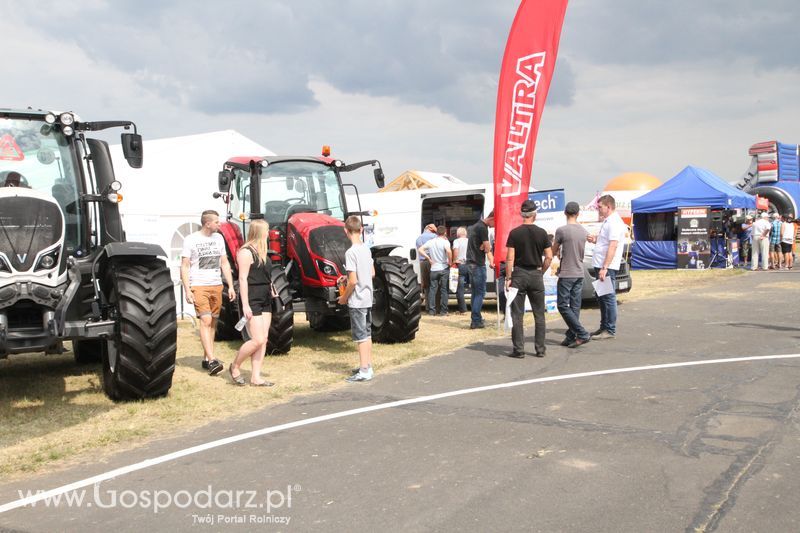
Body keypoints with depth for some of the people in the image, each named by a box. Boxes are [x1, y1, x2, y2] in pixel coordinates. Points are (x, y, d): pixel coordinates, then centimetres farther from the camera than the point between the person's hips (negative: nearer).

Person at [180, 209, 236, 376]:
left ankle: (206, 358, 17)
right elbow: (184, 266, -5)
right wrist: (187, 290, -13)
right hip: (199, 287, -5)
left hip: (216, 286, 5)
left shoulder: (218, 238, 11)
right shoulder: (191, 240, -4)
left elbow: (225, 263, 15)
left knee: (213, 323, 7)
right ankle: (212, 361, -19)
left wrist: (231, 286, 9)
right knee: (206, 321, -14)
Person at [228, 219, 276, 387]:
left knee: (263, 341, 5)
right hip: (251, 301, -9)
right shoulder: (246, 252, -12)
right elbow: (243, 278, -17)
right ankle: (235, 366, 10)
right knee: (257, 340, -11)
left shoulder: (261, 252, 14)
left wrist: (270, 290, 15)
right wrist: (245, 304, -21)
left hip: (265, 302, 9)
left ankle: (255, 378, 9)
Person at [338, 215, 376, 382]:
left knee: (361, 336, -3)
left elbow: (353, 281, -22)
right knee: (367, 334, 16)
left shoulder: (350, 252, -19)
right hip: (368, 298, 8)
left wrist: (344, 298, -8)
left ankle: (364, 371, 0)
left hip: (357, 301, -8)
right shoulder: (366, 249, 4)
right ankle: (368, 366, 25)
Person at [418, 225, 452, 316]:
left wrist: (429, 258, 1)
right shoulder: (445, 242, -9)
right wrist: (450, 261, -13)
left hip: (434, 269, 3)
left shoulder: (431, 242, 4)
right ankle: (443, 311, 6)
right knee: (443, 290, 4)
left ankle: (431, 310, 6)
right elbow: (449, 251, -28)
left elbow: (420, 249, -1)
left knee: (432, 289, 8)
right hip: (444, 269, -3)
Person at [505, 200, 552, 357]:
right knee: (539, 314, 11)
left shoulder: (514, 233, -5)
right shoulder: (541, 233, -1)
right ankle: (540, 349, 13)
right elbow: (549, 257, -1)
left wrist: (508, 278, -4)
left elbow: (510, 258, -9)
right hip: (536, 275, 2)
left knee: (517, 315, 3)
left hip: (519, 275, -2)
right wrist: (541, 272, 12)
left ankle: (519, 350, 3)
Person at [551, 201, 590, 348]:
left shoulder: (561, 230, -12)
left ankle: (582, 333, -7)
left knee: (563, 306, -1)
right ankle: (571, 336, 11)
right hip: (580, 274, 6)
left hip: (566, 274, -6)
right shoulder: (584, 231, 6)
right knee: (575, 306, 8)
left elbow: (554, 252, 0)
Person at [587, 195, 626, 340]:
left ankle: (610, 330, 0)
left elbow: (613, 246, -22)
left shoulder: (614, 222, -14)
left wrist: (604, 268, -26)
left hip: (607, 267, -10)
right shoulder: (607, 221, 17)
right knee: (602, 298, 15)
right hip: (601, 266, 10)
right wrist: (595, 239, 7)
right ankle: (604, 327, 23)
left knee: (608, 298, -5)